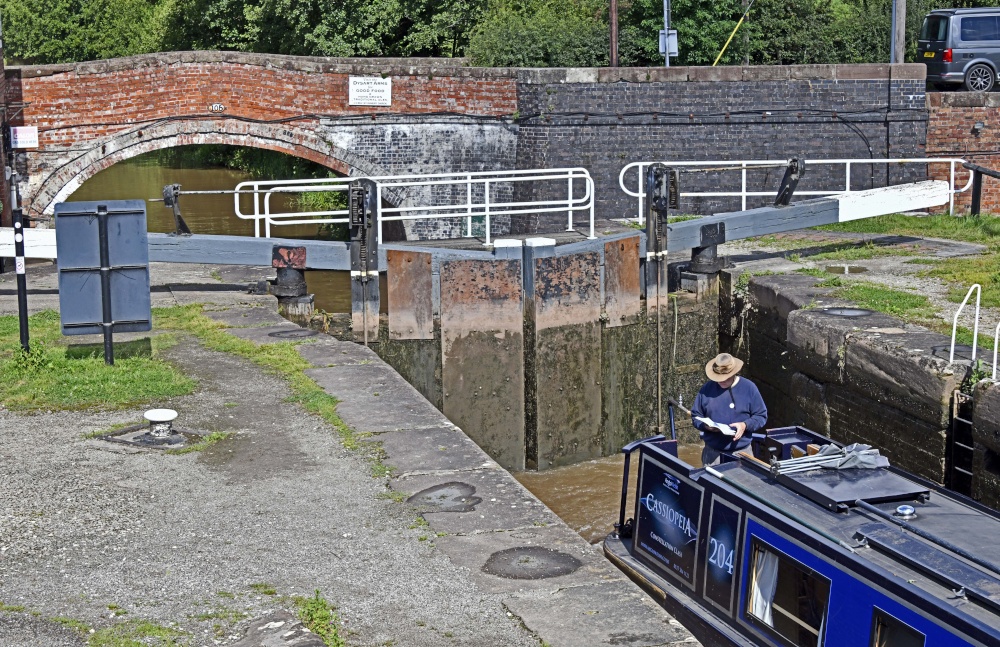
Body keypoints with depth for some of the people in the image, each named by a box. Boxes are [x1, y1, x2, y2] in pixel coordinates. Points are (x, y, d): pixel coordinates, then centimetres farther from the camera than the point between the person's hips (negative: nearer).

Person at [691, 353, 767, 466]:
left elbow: (761, 416, 2)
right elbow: (695, 416, 10)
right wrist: (705, 425, -11)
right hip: (712, 451, 1)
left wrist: (745, 425, -16)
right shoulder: (707, 389, 2)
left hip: (741, 451, -1)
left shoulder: (749, 388, -2)